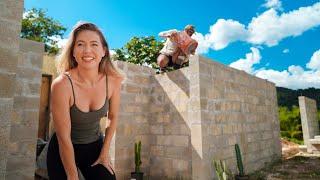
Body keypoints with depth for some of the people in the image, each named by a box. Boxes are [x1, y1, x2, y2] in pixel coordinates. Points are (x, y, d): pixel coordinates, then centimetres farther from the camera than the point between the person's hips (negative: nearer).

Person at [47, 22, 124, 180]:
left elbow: (113, 117, -2)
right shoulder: (62, 84, -26)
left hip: (95, 146, 3)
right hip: (63, 152, -2)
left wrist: (105, 152, 1)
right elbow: (63, 138, -19)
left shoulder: (113, 80, -17)